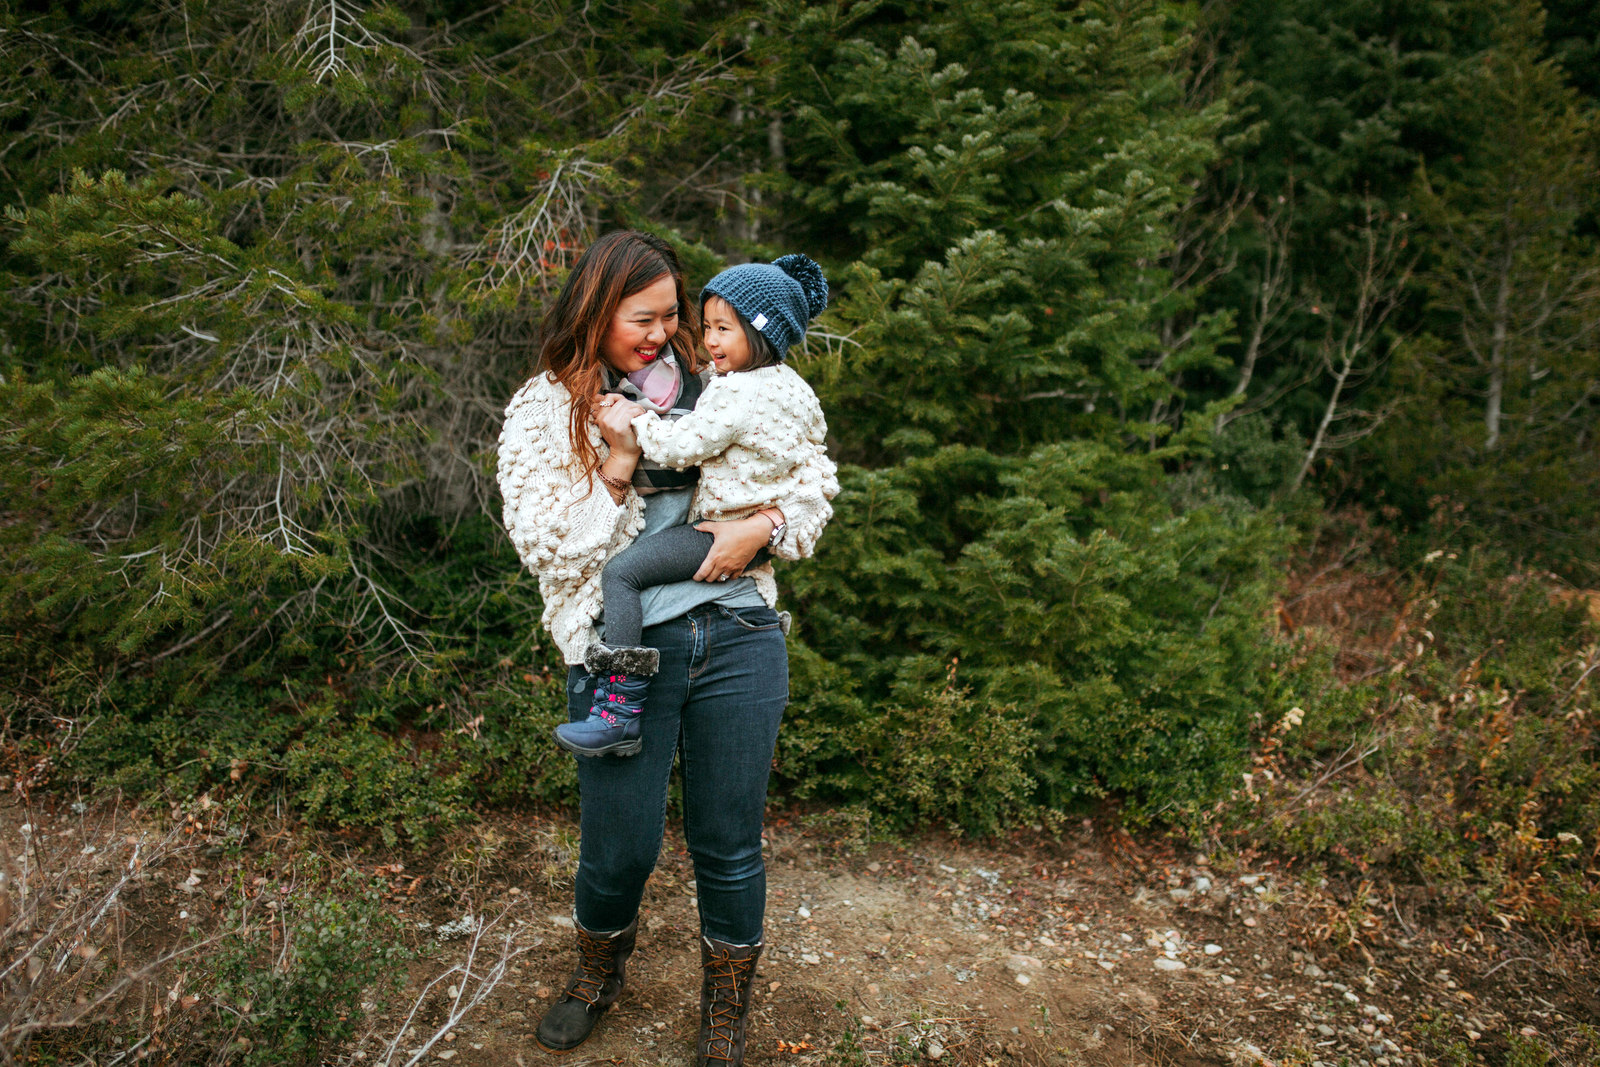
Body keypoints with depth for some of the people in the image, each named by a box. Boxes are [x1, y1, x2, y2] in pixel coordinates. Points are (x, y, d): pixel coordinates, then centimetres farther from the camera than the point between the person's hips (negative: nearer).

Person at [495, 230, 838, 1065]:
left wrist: (762, 527, -10)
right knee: (619, 848, 5)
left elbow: (814, 483, 10)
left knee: (729, 845, 10)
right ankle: (598, 972, 41)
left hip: (738, 636, 2)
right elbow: (544, 547, -4)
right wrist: (616, 470, -13)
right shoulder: (544, 410, 4)